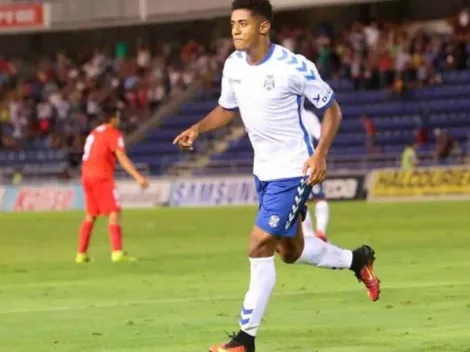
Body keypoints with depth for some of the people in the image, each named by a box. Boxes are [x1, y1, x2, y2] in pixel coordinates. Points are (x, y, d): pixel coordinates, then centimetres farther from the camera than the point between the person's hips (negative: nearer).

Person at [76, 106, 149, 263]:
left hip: (87, 176, 9)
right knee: (114, 213, -11)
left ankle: (81, 253, 16)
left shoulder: (94, 133, 20)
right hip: (102, 176, -9)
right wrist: (138, 176, -21)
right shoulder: (113, 133, -6)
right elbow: (122, 158, -16)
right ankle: (117, 252, -22)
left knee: (90, 215, 16)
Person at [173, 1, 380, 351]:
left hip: (293, 171, -8)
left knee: (259, 246, -14)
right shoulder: (233, 65, -2)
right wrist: (197, 128, -4)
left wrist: (320, 154, -23)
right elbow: (227, 109, 15)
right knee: (290, 251, 19)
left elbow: (332, 109, -11)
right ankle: (357, 259, 45)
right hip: (263, 171, 8)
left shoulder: (294, 67, -21)